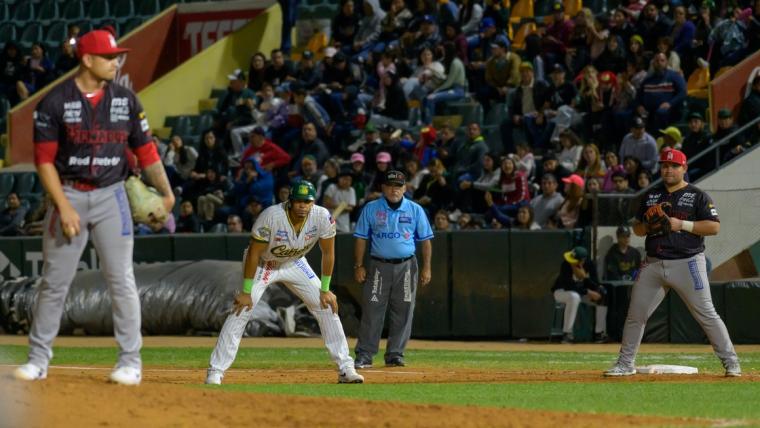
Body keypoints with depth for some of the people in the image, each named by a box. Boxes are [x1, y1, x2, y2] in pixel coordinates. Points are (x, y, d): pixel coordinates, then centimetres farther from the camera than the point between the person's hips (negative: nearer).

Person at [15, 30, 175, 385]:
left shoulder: (125, 99, 3)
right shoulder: (55, 102, -6)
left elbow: (144, 149, 8)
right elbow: (44, 159, -6)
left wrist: (165, 192, -2)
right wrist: (64, 207, -14)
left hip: (110, 196, 2)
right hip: (68, 195, -1)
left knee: (121, 281, -1)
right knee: (54, 281, 3)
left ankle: (130, 362, 5)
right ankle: (38, 360, 12)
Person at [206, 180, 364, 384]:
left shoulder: (322, 217, -24)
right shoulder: (271, 216, -34)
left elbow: (328, 253, -9)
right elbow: (253, 253, -26)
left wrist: (325, 290, -8)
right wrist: (246, 291, -24)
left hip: (294, 265, 4)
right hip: (263, 265, -4)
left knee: (327, 306, -3)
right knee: (241, 311, -17)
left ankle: (345, 368, 5)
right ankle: (215, 371, -12)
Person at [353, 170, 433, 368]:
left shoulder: (415, 210, 6)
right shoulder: (371, 209, 5)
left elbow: (426, 240, 7)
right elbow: (361, 238, 6)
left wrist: (426, 268, 0)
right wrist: (359, 266, -2)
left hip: (406, 266, 1)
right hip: (379, 266, -1)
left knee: (403, 312, 1)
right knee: (372, 311, -5)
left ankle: (395, 354, 8)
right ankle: (364, 355, -3)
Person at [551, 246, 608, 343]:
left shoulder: (589, 265, -15)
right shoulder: (566, 265, -28)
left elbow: (596, 286, -16)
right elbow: (569, 286, -31)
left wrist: (585, 277, -35)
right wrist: (588, 292, -36)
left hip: (582, 292, 5)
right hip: (561, 292, -5)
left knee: (603, 297, -16)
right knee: (574, 297, -38)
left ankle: (599, 333, -7)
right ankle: (567, 333, -31)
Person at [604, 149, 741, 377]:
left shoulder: (697, 196, -1)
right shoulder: (650, 196, 14)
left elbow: (714, 226, -8)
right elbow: (637, 228, 19)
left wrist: (682, 225, -16)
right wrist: (647, 226, -4)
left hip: (687, 262, -5)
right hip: (653, 264, 5)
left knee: (706, 314, -7)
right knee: (635, 315, 4)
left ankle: (731, 363, -1)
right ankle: (625, 364, 15)